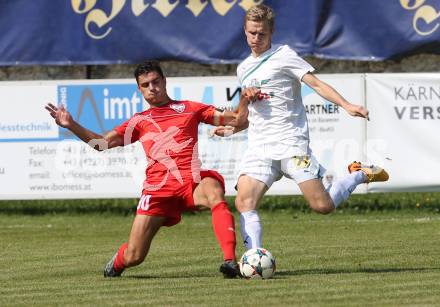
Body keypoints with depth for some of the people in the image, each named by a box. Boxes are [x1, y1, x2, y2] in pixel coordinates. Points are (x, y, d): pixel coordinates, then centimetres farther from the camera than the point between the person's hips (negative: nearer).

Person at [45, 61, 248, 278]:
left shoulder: (189, 108, 20)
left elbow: (233, 119, 18)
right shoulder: (140, 121, 23)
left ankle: (230, 261, -45)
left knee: (214, 193, -39)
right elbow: (103, 143, 16)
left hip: (192, 181, -1)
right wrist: (71, 126, 6)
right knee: (133, 257, -4)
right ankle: (117, 262, 35)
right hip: (159, 186, 1)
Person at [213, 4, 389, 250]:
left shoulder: (283, 55, 0)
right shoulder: (244, 69, 20)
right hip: (259, 147, 5)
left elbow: (315, 83, -9)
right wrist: (233, 129, 16)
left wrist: (346, 105, -22)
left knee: (323, 206, -9)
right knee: (244, 202, -18)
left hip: (291, 143, -5)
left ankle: (360, 174, 18)